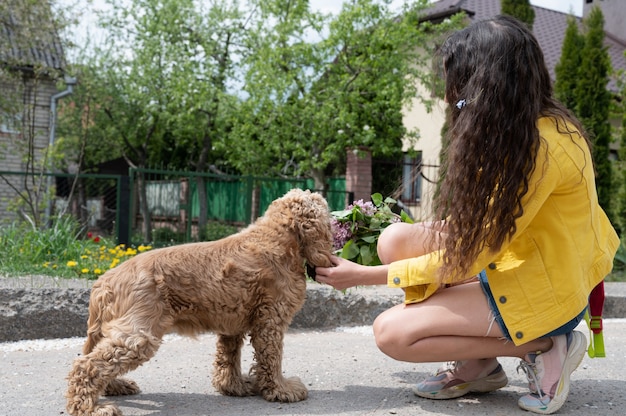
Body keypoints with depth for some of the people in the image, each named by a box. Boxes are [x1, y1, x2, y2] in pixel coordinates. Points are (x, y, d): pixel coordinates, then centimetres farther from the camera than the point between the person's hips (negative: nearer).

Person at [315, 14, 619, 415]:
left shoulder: (541, 147, -28)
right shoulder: (538, 124, -1)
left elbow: (468, 256, -24)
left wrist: (365, 276, -17)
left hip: (540, 292, -9)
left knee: (392, 332, -13)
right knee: (395, 239, -4)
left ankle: (541, 347, -3)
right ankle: (478, 365, 4)